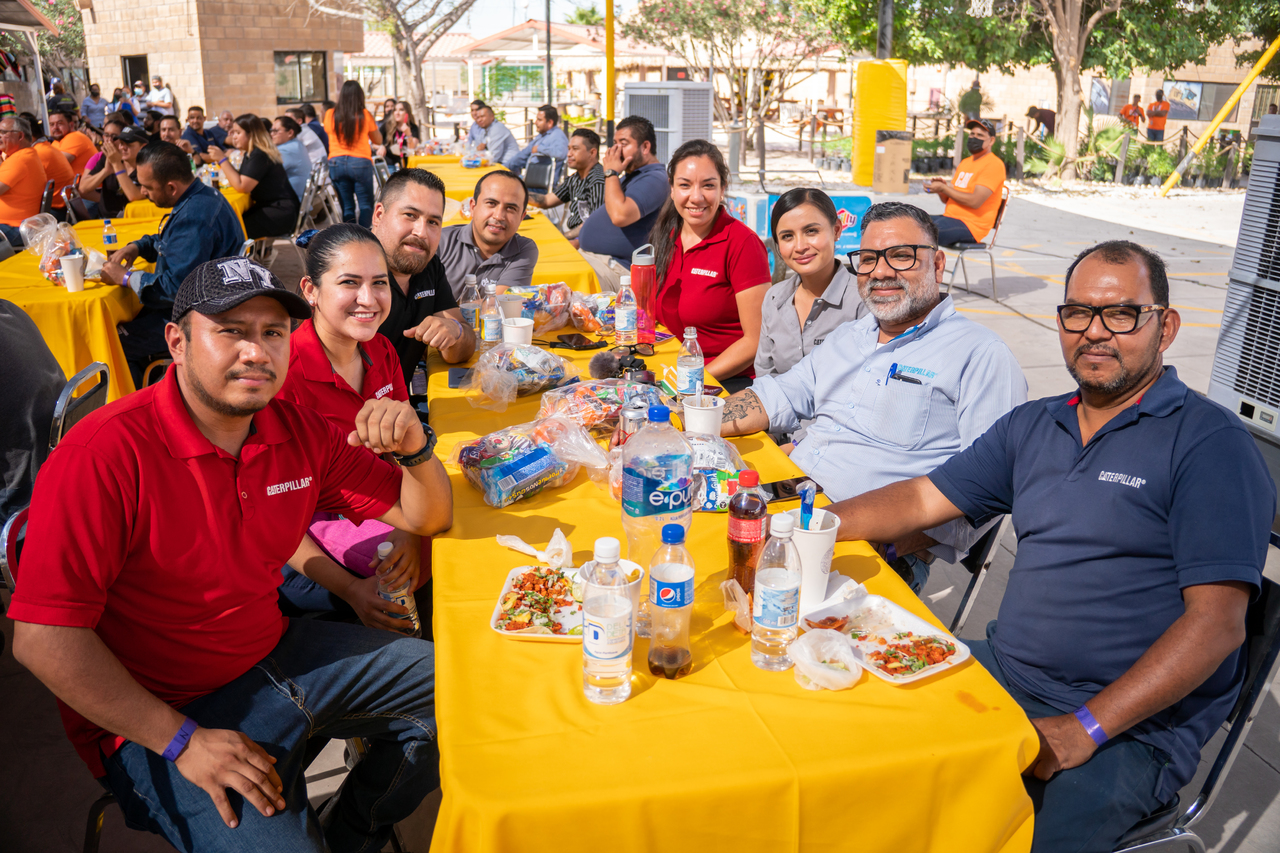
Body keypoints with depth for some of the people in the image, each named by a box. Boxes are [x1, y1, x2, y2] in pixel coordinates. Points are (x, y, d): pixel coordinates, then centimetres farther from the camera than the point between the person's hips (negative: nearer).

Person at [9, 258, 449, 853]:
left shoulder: (299, 431, -3)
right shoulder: (105, 453, -22)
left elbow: (424, 516, 3)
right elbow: (43, 638, -22)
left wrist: (415, 447, -20)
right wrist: (183, 741, -21)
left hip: (275, 655, 7)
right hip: (156, 716, -6)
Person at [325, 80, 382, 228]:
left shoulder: (330, 115, 1)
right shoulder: (365, 115, -5)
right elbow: (378, 140, 6)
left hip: (336, 162, 3)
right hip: (360, 162, -3)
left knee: (347, 206, 8)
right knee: (366, 205, 3)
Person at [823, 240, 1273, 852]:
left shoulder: (1210, 441, -9)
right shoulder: (1030, 427, 11)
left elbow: (1217, 621, -15)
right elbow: (923, 499, 12)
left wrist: (1085, 730, -20)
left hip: (1129, 727, -6)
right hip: (1003, 671, 6)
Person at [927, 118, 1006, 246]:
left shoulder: (994, 164, -6)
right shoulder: (965, 162, 23)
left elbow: (975, 201, -18)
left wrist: (943, 188, -13)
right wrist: (939, 188, -3)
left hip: (971, 225, -9)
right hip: (949, 217, 9)